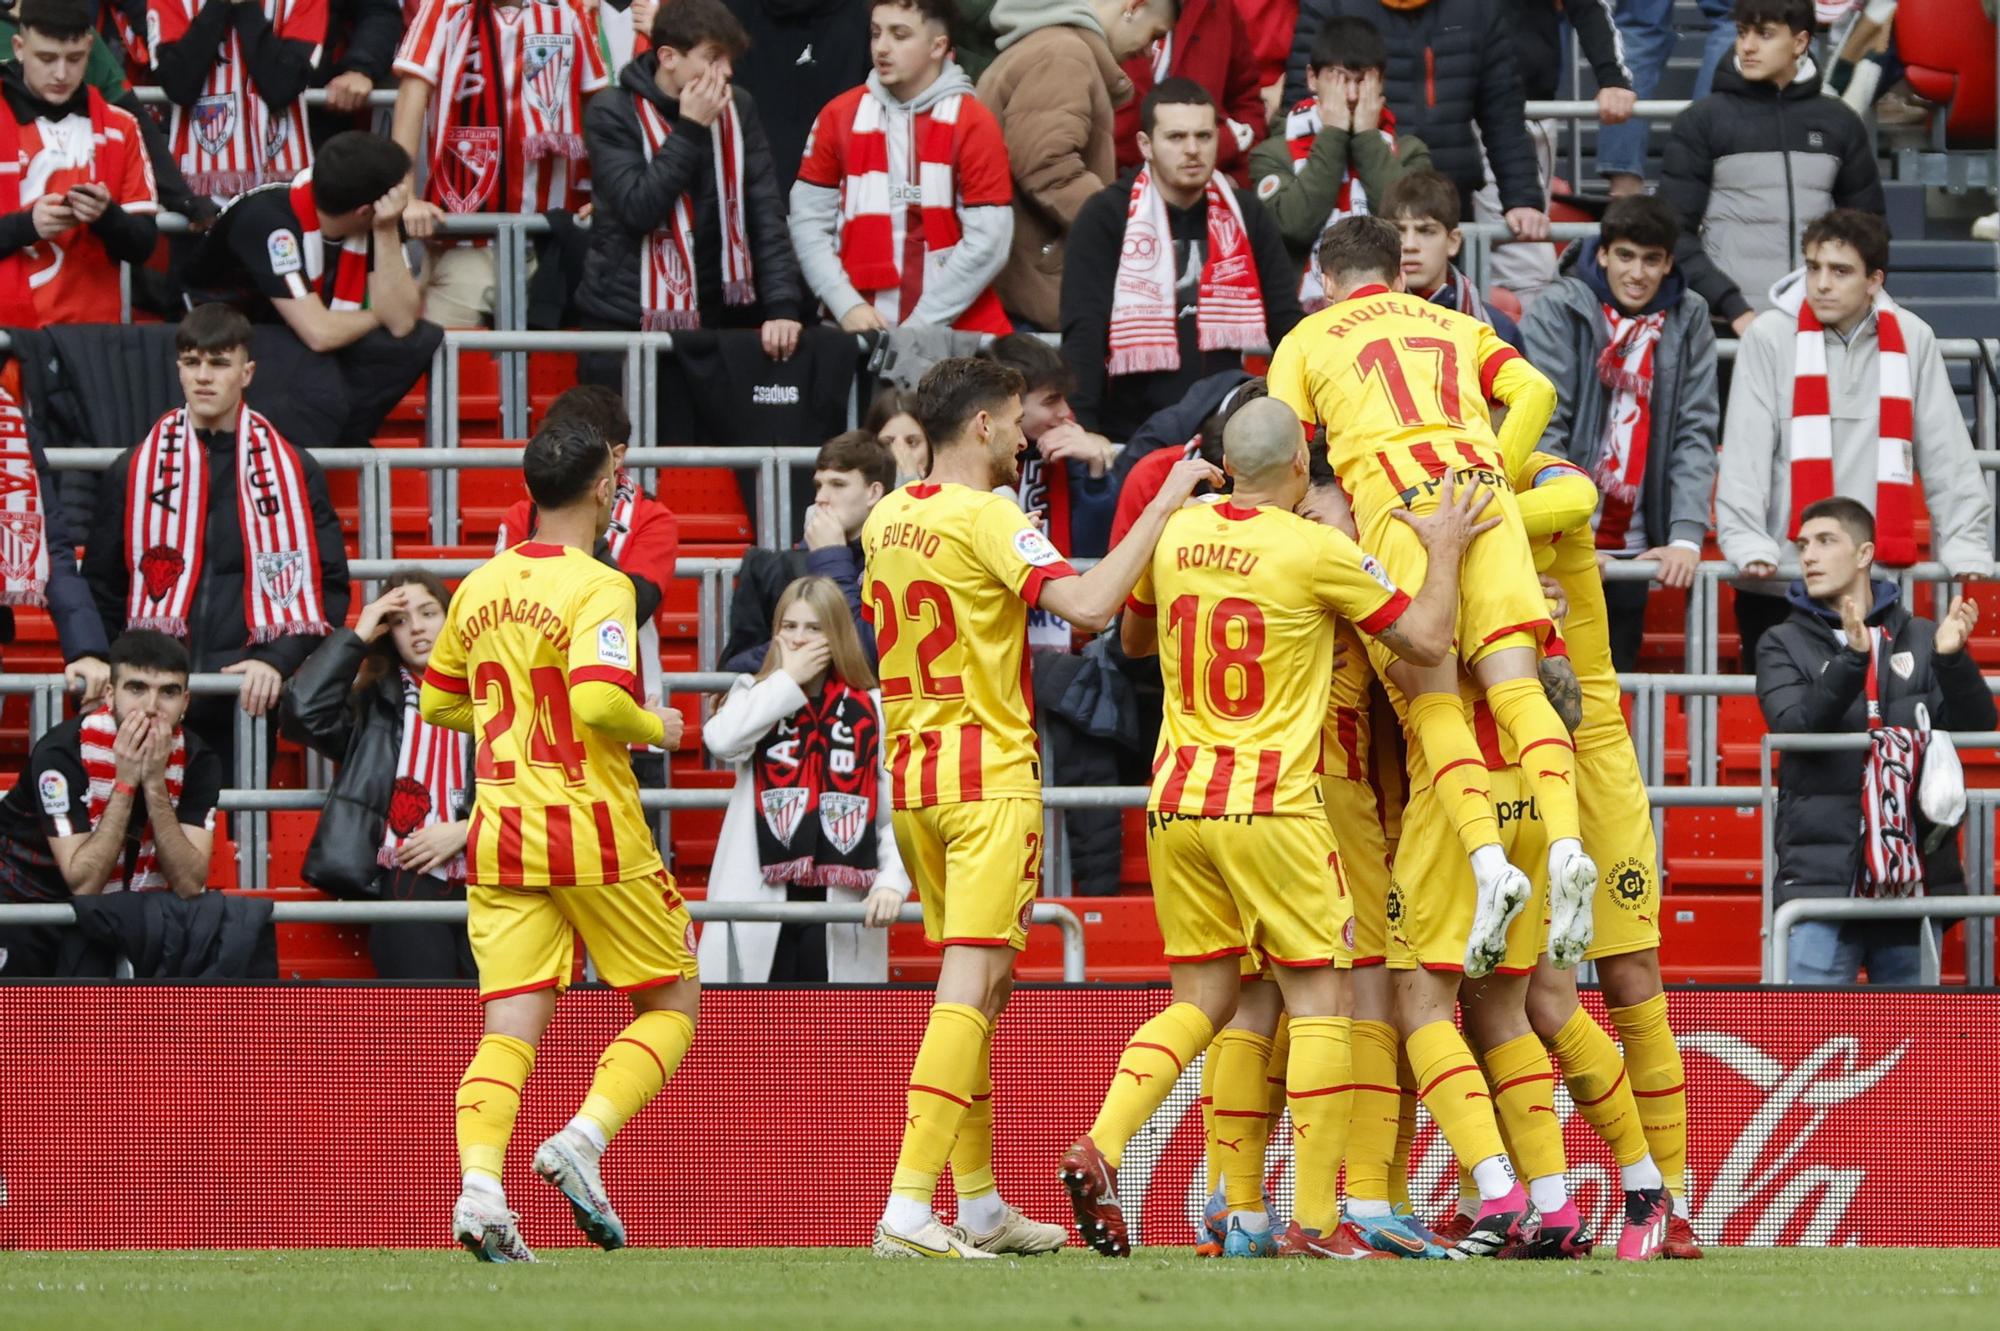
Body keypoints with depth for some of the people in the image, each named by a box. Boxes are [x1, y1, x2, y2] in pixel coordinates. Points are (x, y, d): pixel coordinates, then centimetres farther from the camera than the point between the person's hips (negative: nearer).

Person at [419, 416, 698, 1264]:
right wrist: (657, 727, -4)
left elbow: (438, 702, 20)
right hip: (594, 832, -5)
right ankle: (583, 1140, -11)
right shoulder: (598, 588, -11)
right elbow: (601, 698, -24)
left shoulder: (479, 589, 9)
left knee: (510, 1027, 0)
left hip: (501, 835, 5)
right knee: (671, 1004, 11)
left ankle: (479, 1186, -22)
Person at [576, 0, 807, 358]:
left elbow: (767, 215, -2)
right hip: (625, 321, -3)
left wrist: (783, 305, -13)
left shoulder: (737, 109, 2)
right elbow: (638, 210, -19)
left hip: (716, 319, 3)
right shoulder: (612, 113, -8)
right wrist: (690, 129, -17)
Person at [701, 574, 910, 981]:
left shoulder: (869, 711, 8)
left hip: (842, 905, 0)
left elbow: (896, 810, 1)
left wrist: (892, 881, -15)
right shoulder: (758, 697, 10)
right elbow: (721, 739, -14)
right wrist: (789, 681, -6)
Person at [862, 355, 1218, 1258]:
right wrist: (1165, 504, -17)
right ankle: (908, 1209, -20)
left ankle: (980, 1206, 21)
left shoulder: (885, 522, 10)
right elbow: (1089, 606, -24)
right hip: (989, 774, -8)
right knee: (970, 989, -11)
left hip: (910, 776, 8)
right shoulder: (989, 520, -14)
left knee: (982, 989, 17)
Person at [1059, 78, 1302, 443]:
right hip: (1130, 437, -3)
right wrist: (1081, 431, -21)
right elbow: (1083, 336, -9)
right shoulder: (1105, 218, -2)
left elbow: (1287, 324, 11)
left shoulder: (1244, 215, 10)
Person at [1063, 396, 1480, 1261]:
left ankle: (1100, 1148, -6)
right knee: (1320, 1003, 2)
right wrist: (1445, 551, 9)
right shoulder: (1318, 552, -10)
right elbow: (1426, 640, -4)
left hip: (1176, 801, 5)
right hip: (1270, 804, -5)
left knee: (1202, 1002, 14)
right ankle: (1315, 1221, -3)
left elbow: (1133, 639, 24)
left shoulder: (1173, 535, 6)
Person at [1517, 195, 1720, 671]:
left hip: (1631, 548, 3)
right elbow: (1543, 431, -9)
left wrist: (1686, 537, -10)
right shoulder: (1558, 313, -4)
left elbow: (1696, 435, 2)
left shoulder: (1688, 322, 6)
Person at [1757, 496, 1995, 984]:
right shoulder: (1785, 646, 8)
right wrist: (1852, 658, -24)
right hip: (1823, 875, -2)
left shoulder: (1920, 639, 11)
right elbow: (1794, 725, -10)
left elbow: (1977, 729, 1)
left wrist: (1952, 659, -17)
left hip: (1914, 878, 2)